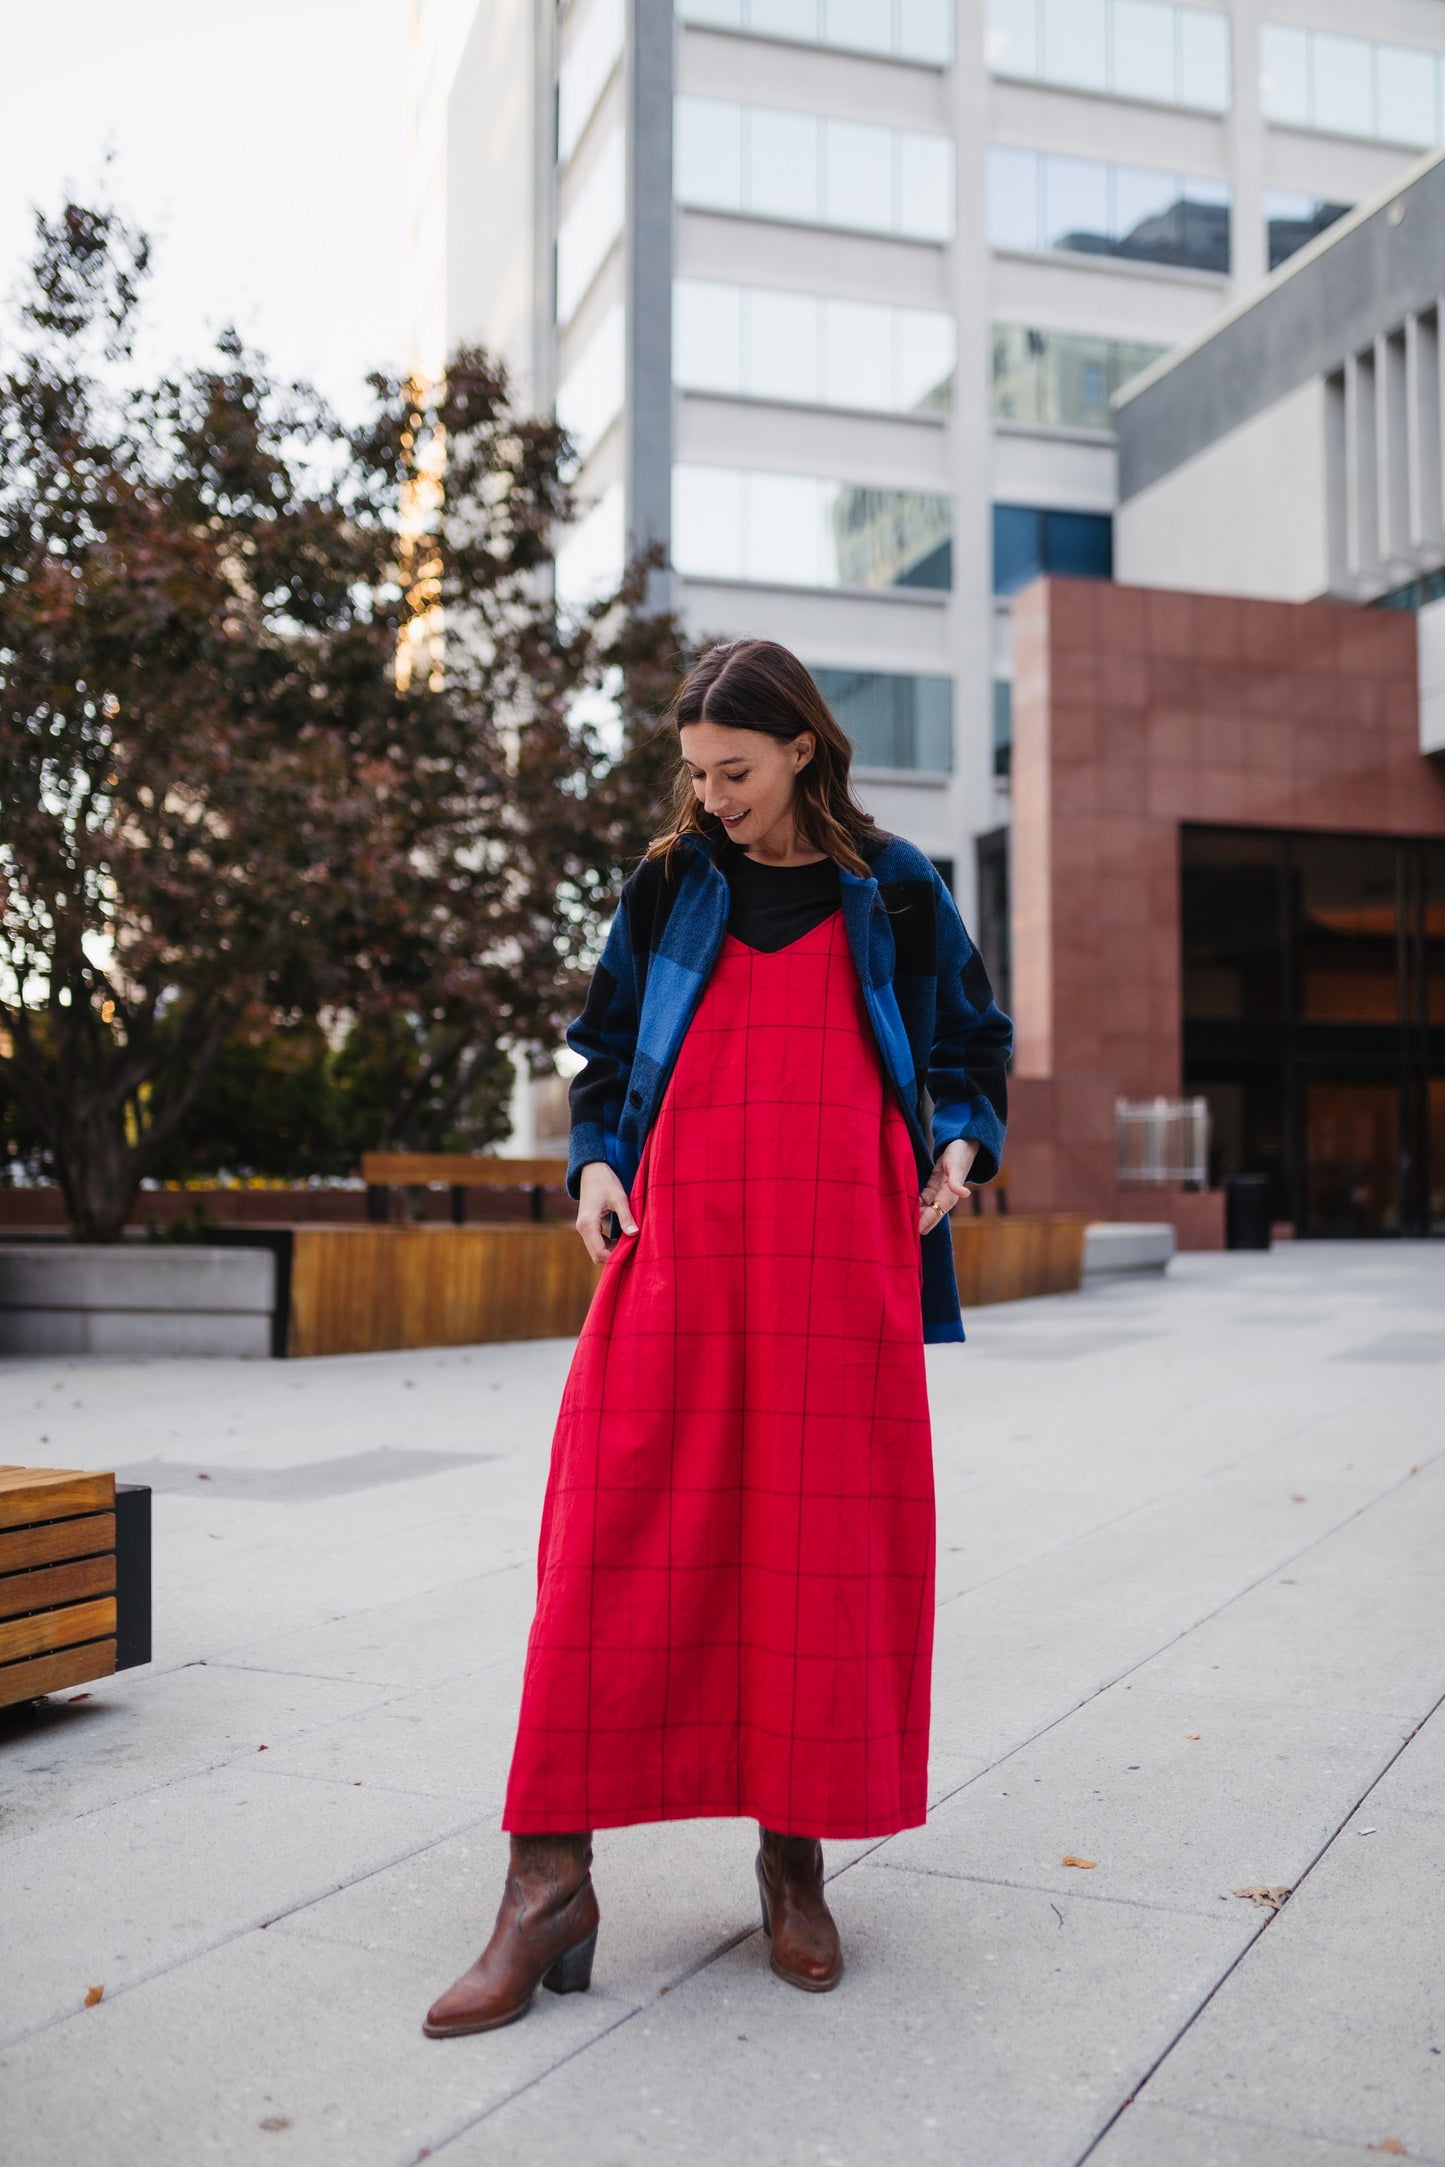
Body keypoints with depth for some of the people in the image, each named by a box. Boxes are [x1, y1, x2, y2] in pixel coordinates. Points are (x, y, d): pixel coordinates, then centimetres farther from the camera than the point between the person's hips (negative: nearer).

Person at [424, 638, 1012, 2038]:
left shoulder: (893, 893, 10)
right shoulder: (670, 888, 13)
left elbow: (970, 1046, 20)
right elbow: (607, 1053, 21)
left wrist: (962, 1144, 1)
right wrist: (595, 1161, 3)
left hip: (841, 1256, 0)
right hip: (678, 1246, 1)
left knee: (823, 1547, 2)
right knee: (618, 1541, -6)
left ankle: (795, 1854, 19)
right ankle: (550, 1884, -1)